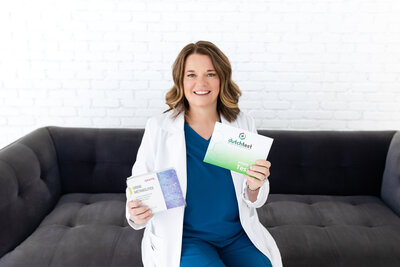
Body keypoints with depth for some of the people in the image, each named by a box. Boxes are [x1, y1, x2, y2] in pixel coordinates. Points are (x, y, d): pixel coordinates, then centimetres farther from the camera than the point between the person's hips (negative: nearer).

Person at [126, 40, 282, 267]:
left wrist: (254, 187, -16)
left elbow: (255, 201, 5)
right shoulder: (158, 128, -6)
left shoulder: (244, 125, 1)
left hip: (237, 235, 2)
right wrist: (136, 213, -24)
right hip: (183, 238, -2)